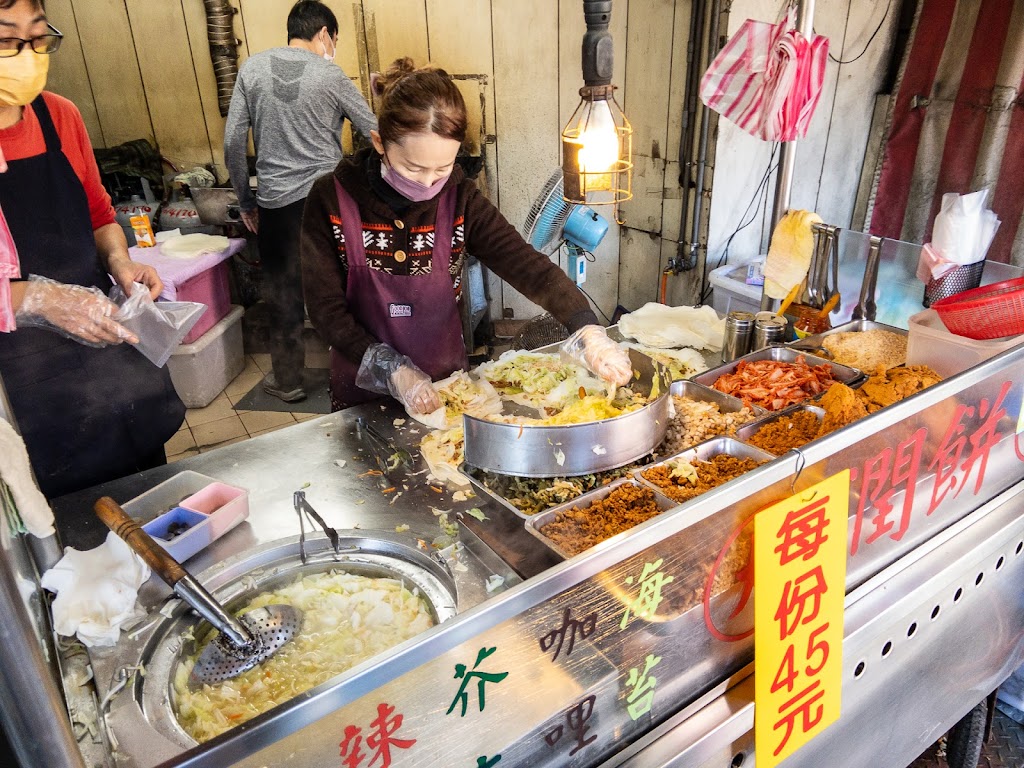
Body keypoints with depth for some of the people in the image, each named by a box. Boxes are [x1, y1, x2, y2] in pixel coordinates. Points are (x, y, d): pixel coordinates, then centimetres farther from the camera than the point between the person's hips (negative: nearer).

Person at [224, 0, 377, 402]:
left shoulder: (252, 68, 4)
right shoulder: (330, 75, -3)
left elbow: (233, 142, 3)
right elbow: (375, 132, 3)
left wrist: (245, 200, 11)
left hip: (276, 202, 2)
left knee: (283, 294, 11)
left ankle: (287, 380, 21)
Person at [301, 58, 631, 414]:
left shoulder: (460, 200, -9)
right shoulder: (332, 200, -12)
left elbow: (527, 265, -18)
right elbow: (325, 307, -10)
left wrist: (589, 333, -33)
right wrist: (392, 369, -21)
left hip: (446, 382, 1)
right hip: (362, 391, 0)